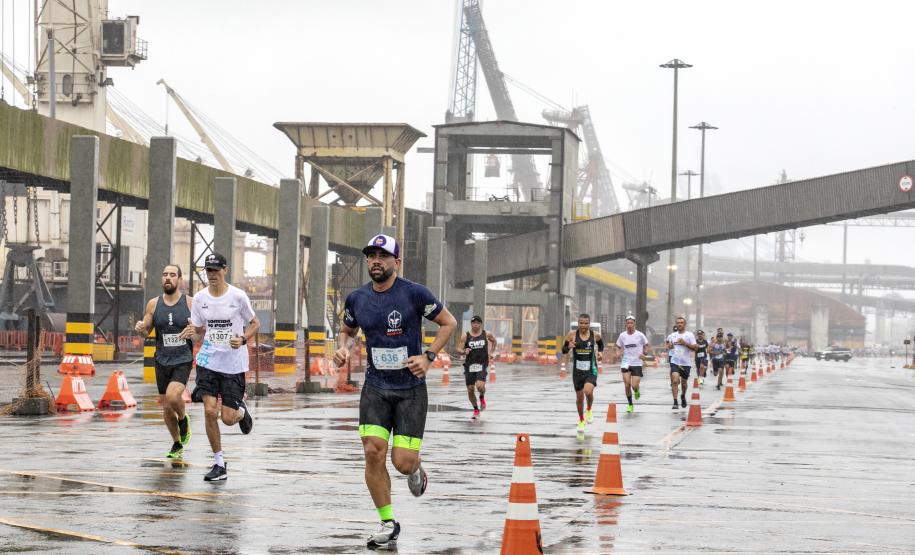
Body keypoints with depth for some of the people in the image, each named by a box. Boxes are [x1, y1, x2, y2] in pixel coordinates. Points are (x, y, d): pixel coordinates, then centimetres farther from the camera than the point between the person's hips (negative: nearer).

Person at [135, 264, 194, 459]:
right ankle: (177, 444, 30)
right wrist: (140, 328, -12)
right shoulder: (154, 304, 3)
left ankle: (183, 419, 6)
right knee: (166, 408, 10)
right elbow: (146, 331, 11)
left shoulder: (190, 303, -5)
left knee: (172, 397, -26)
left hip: (183, 360, -3)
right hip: (162, 361, 3)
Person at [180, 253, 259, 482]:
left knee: (228, 418, -4)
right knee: (210, 412, -9)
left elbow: (255, 324, 4)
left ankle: (241, 410, 35)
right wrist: (192, 331, -10)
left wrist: (242, 339, -15)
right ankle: (219, 464, 3)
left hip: (234, 364, -2)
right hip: (208, 361, 2)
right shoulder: (200, 298, 1)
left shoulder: (238, 296, -8)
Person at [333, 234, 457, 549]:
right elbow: (347, 330, 22)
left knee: (403, 462, -8)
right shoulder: (357, 299, 3)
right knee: (373, 452, -12)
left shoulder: (415, 294, -9)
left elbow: (449, 323, 1)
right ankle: (387, 524, 3)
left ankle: (416, 470, 33)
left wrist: (429, 357, -9)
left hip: (411, 389, -3)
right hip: (375, 387, 3)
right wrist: (342, 348, -1)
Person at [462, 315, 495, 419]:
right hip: (469, 365, 1)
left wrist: (491, 352, 12)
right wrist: (464, 351, -19)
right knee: (470, 390, 3)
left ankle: (482, 398, 14)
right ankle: (476, 410, 24)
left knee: (480, 386, -22)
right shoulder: (466, 336, -2)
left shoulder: (486, 334, 0)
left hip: (482, 365, -1)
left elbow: (493, 341, 21)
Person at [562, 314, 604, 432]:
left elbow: (600, 344, 18)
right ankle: (581, 420, 33)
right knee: (579, 397, 10)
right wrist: (569, 347, -22)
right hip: (577, 370, 1)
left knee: (588, 392, -23)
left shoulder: (595, 335, -5)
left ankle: (589, 410, 10)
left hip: (591, 370, -1)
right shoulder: (572, 334, -8)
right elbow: (563, 350, -1)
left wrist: (600, 352, 0)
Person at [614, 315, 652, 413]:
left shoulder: (640, 335, -3)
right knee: (627, 385, -6)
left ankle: (636, 391, 29)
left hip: (637, 364, -2)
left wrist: (644, 354, -12)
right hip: (626, 363, 2)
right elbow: (618, 347, 15)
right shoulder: (622, 335, 3)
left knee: (634, 386, -9)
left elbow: (647, 346, 6)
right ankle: (630, 404, 11)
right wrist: (618, 353, -6)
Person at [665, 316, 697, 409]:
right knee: (675, 380, -18)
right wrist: (669, 345, -1)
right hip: (675, 362, 1)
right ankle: (675, 402, -18)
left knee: (684, 382, 15)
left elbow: (695, 348, -10)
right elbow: (668, 344, 23)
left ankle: (683, 396, 45)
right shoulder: (672, 335, 6)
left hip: (686, 363, -1)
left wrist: (685, 343, -20)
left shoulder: (689, 335, -4)